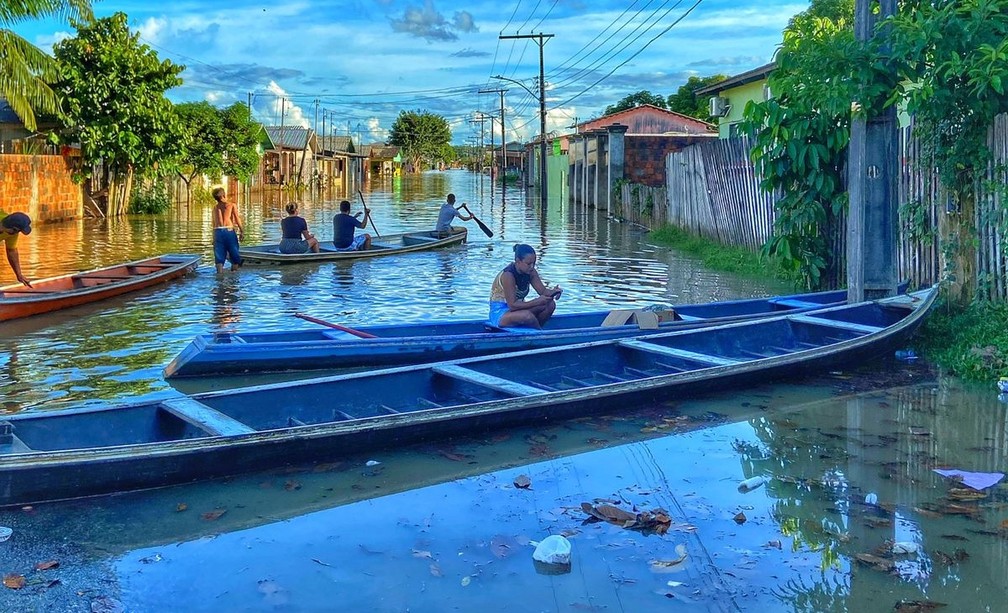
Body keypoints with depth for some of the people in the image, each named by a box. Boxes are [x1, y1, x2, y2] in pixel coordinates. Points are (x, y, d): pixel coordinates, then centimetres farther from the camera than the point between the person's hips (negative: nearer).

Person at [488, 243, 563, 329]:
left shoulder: (530, 272, -1)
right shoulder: (507, 275, -25)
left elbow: (543, 291, -3)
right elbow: (512, 305, -29)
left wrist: (552, 292, -27)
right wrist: (537, 302, -35)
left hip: (517, 310, 8)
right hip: (499, 314, -8)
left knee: (550, 304, -7)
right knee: (527, 315, -36)